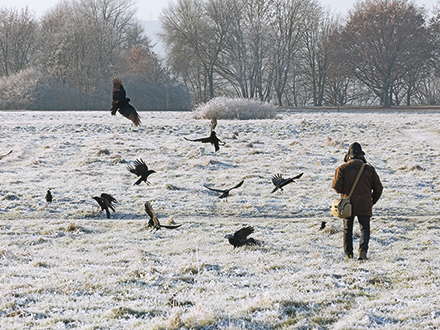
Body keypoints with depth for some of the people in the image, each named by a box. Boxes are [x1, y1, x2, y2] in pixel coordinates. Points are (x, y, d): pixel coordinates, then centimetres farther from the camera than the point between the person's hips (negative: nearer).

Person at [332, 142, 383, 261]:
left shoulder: (343, 168, -8)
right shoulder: (369, 169, -2)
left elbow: (336, 186, -12)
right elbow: (378, 188, 2)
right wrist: (372, 201, 16)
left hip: (348, 204, 0)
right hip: (364, 206, 0)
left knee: (348, 229, 15)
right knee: (365, 228, 6)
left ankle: (348, 253, 19)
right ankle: (363, 250, -16)